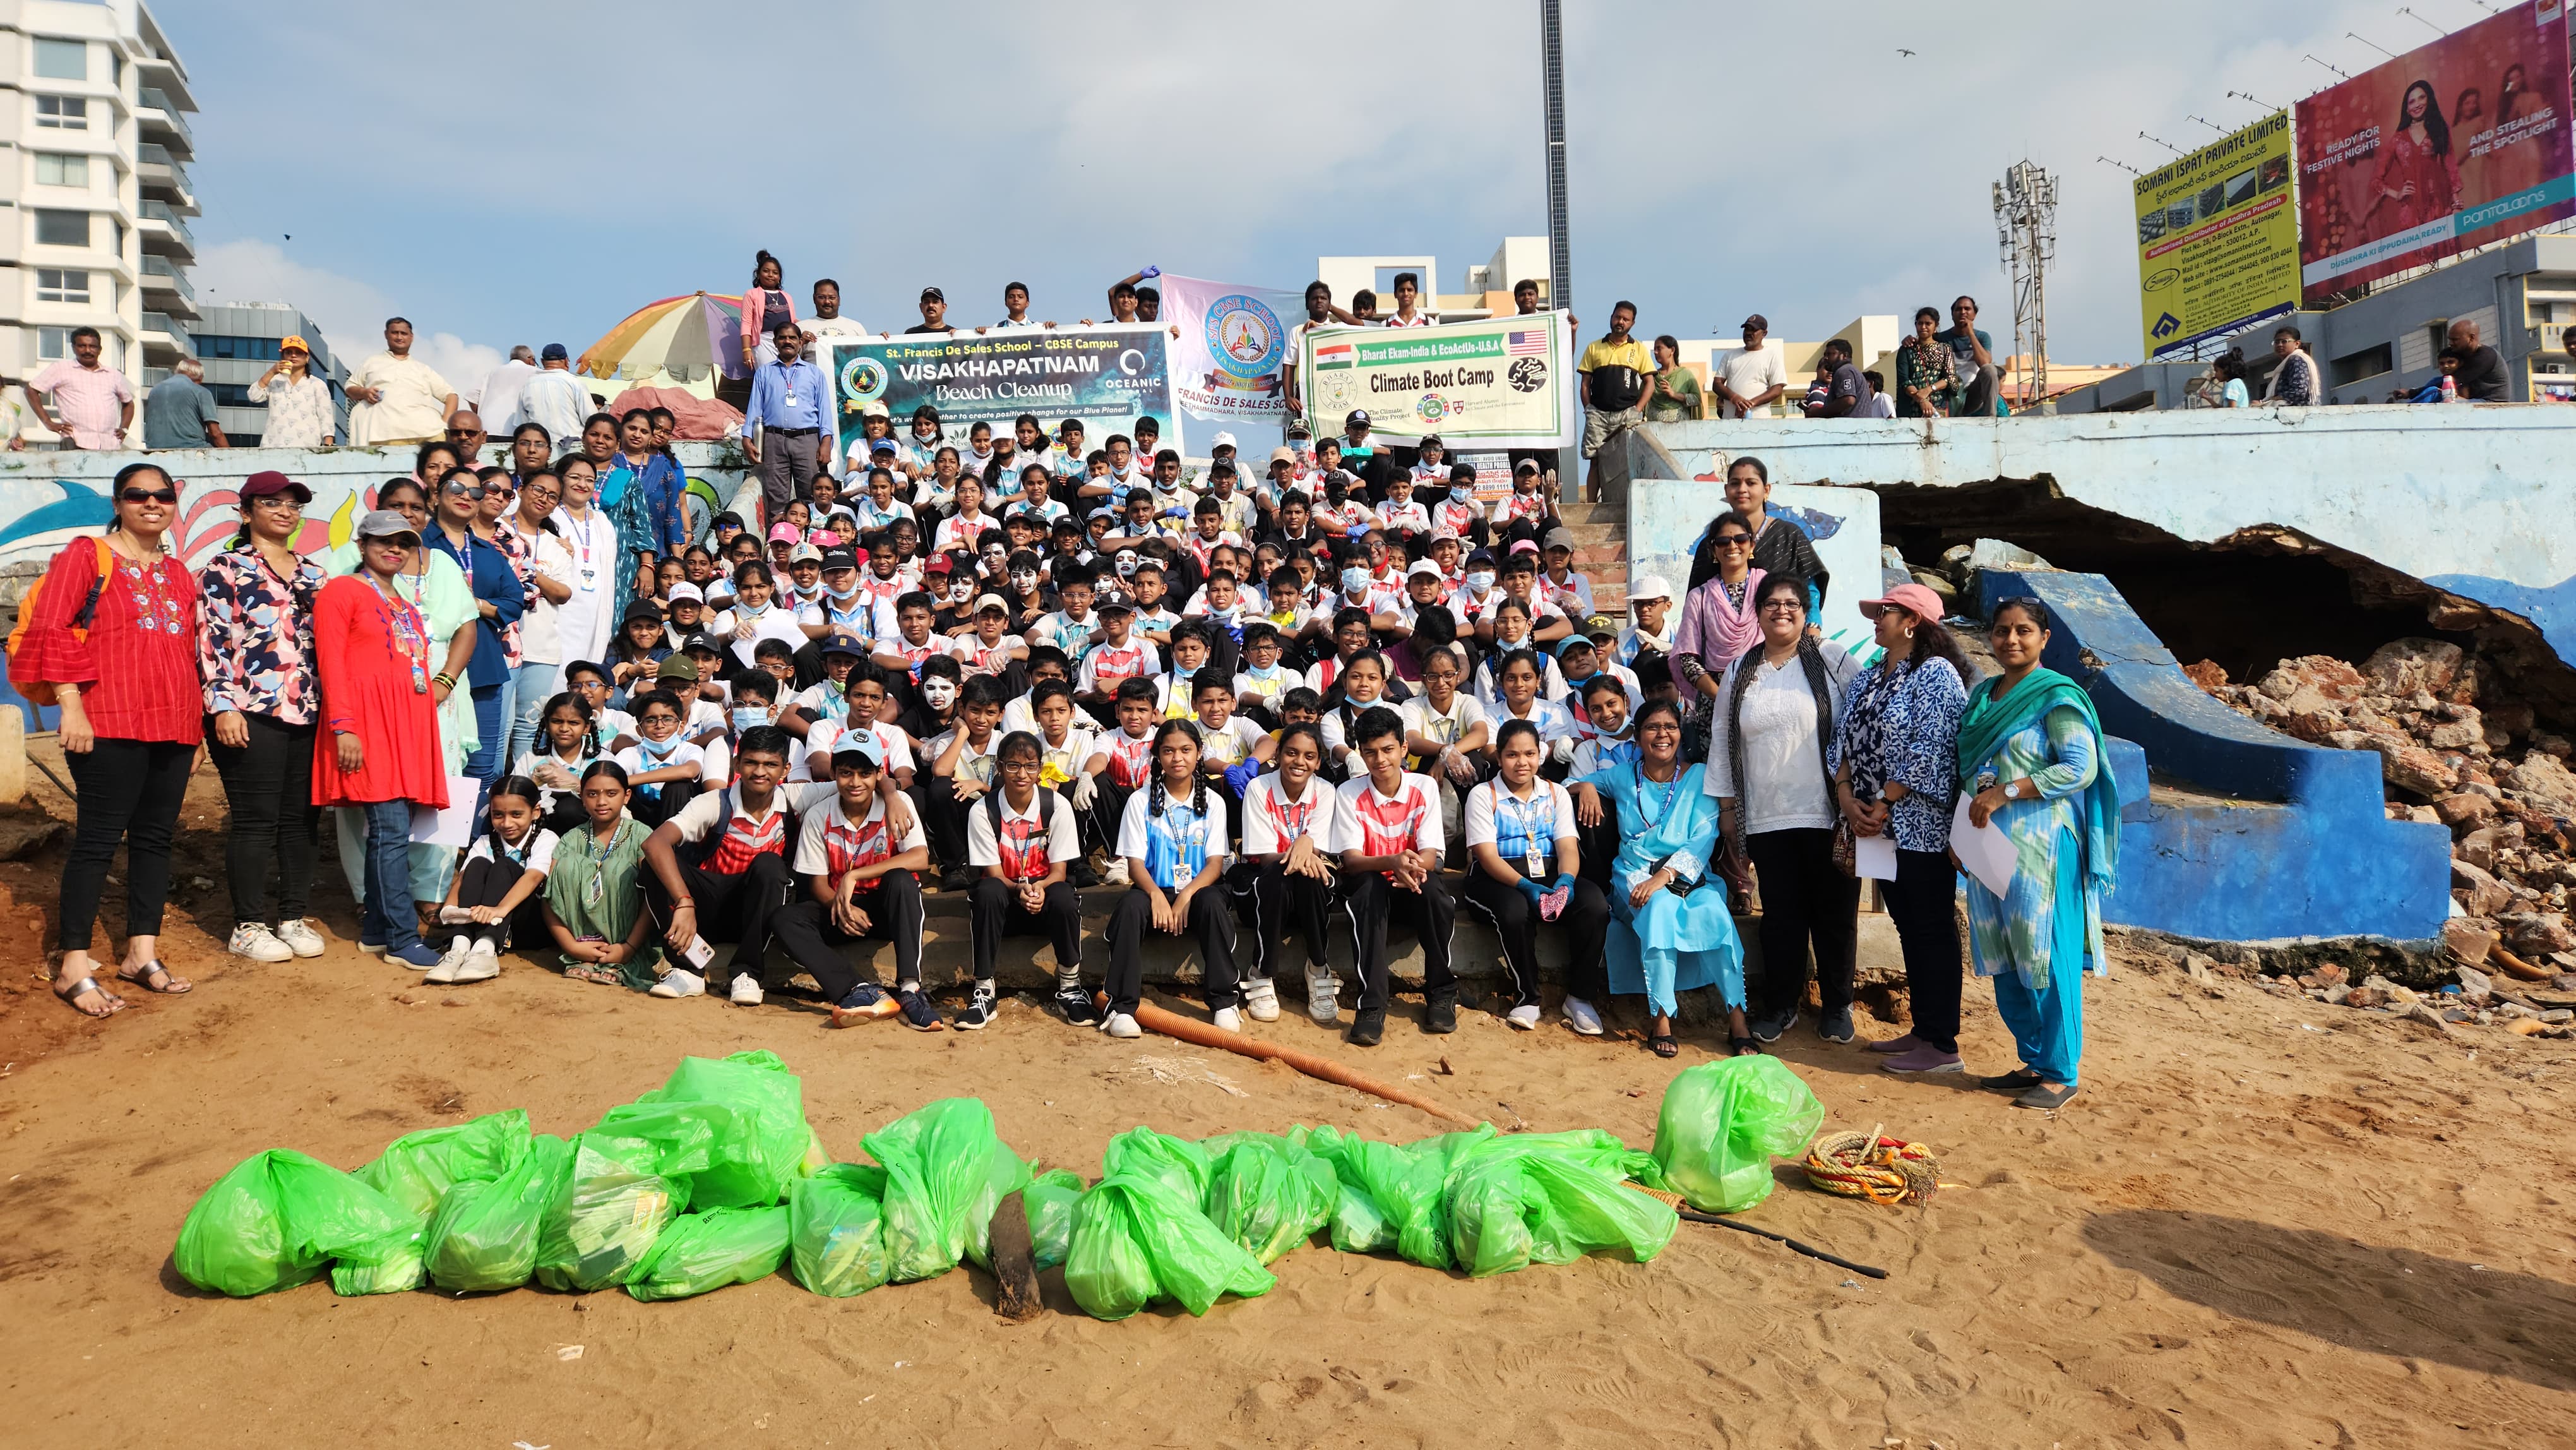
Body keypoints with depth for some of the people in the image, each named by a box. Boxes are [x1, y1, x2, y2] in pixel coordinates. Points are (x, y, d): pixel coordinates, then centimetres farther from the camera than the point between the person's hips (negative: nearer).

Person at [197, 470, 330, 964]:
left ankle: (293, 917, 18)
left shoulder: (313, 572, 17)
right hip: (250, 714, -5)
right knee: (255, 821, -2)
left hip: (309, 713, 5)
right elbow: (211, 641, -6)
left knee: (303, 819, 7)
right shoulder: (224, 569, 1)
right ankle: (247, 927, 8)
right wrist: (223, 706, -14)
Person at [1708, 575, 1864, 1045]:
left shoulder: (1834, 661, 1)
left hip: (1828, 814, -2)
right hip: (1767, 820, 2)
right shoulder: (1739, 674, 11)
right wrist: (1726, 804, 11)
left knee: (1835, 914, 5)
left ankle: (1837, 1005, 20)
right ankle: (1779, 1005, 20)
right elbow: (1721, 740, 14)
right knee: (1781, 915, 7)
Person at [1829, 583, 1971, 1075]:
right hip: (1881, 828, 8)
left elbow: (1926, 753, -19)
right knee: (1908, 927, 14)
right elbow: (1844, 740, 10)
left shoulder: (1935, 674, -12)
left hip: (1921, 827, -8)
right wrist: (1846, 796, -4)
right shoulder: (1869, 678, 14)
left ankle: (1941, 1044, 4)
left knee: (1931, 931, -2)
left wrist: (1883, 805, -16)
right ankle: (1923, 1029, 23)